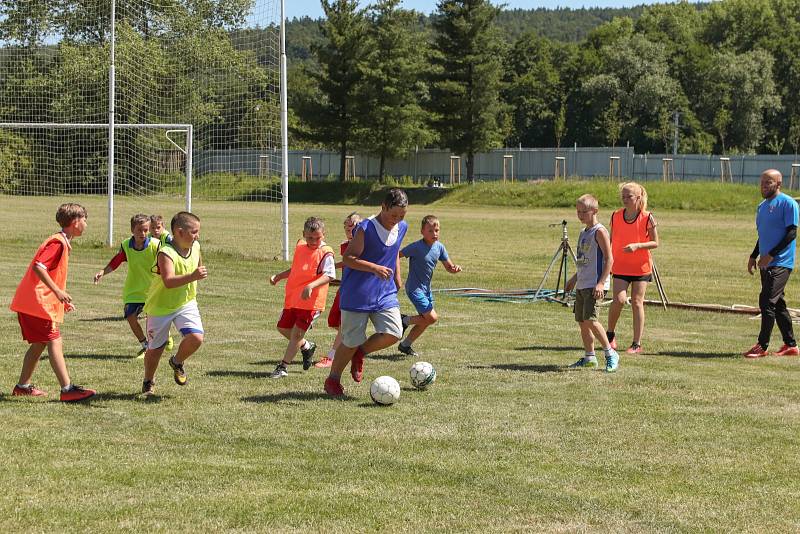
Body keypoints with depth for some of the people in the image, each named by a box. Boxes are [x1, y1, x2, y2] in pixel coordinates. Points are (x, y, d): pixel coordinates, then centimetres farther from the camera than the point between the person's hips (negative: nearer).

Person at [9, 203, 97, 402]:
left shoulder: (61, 242, 18)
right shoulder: (58, 243, -14)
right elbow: (38, 267, -25)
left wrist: (63, 300, 22)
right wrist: (57, 291, -28)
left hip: (27, 302, 10)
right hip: (38, 303, -10)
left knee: (39, 344, 17)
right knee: (55, 343, -13)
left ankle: (23, 386, 25)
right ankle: (67, 389, -18)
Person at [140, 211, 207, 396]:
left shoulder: (195, 247, -5)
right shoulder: (166, 253, -28)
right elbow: (169, 281, -44)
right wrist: (192, 277, -54)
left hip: (186, 303, 5)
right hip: (160, 306, -5)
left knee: (196, 337, -18)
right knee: (155, 348, 7)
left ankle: (177, 362, 14)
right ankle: (148, 383, 34)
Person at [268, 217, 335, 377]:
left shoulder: (325, 253, -13)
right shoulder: (300, 247, 9)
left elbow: (329, 275, -25)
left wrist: (311, 286, -37)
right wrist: (279, 276, 15)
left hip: (311, 301, -8)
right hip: (292, 298, 8)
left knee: (297, 333, -8)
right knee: (283, 328, 17)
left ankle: (283, 367, 0)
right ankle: (306, 347, 39)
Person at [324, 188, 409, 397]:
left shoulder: (402, 228, 5)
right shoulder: (365, 229, -17)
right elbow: (348, 258, -19)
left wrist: (397, 278, 22)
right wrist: (375, 268, -30)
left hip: (385, 294, 6)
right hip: (358, 294, -6)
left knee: (393, 334, -13)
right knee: (352, 341, 0)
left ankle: (360, 353, 16)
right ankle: (333, 380, 23)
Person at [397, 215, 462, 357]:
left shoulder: (439, 247, 1)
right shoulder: (417, 247, -19)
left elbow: (448, 267, 7)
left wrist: (455, 268, -16)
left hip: (426, 289, 8)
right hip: (414, 288, -8)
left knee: (425, 321, 12)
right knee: (432, 317, -15)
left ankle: (405, 345, 28)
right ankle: (405, 321, 6)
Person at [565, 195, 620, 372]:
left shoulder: (600, 231, -10)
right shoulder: (583, 233, 17)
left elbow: (609, 259, -16)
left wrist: (601, 283, -22)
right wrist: (574, 279, 29)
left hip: (594, 285, -9)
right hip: (582, 285, 9)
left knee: (590, 319, -18)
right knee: (581, 321, 9)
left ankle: (610, 354, -9)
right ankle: (589, 357, 17)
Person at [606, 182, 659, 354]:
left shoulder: (647, 218, -9)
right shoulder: (616, 216, 1)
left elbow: (655, 243, -6)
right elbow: (611, 240, 12)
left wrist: (637, 246, -21)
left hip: (641, 267, -1)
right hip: (620, 267, 2)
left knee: (637, 303, 0)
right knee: (619, 300, -15)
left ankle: (637, 343, 8)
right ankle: (610, 333, 8)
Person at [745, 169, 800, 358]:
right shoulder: (762, 206, 17)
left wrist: (771, 254, -20)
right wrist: (754, 256, 16)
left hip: (780, 263, -9)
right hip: (766, 263, 9)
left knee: (767, 302, -13)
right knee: (777, 303, 11)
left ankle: (762, 346, -9)